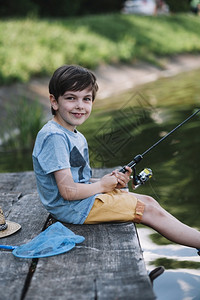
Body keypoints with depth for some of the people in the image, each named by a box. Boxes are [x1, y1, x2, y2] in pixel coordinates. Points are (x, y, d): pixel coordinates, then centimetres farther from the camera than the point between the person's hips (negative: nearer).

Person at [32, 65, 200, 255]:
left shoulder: (77, 137, 11)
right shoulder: (53, 136, -21)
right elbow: (68, 191, -26)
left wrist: (113, 182, -1)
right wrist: (102, 185, -10)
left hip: (84, 197, 10)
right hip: (71, 209, -10)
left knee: (147, 201, 8)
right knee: (149, 211, -7)